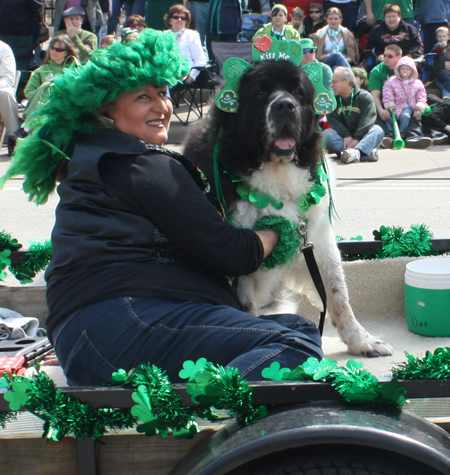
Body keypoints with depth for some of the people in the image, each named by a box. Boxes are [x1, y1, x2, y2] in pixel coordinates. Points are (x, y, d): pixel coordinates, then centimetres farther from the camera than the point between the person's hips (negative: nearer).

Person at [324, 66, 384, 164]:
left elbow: (367, 120, -13)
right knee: (327, 134, -25)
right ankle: (366, 153, -44)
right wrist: (346, 135, -22)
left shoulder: (365, 96, 0)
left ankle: (356, 152, -58)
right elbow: (333, 120, -5)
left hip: (362, 136, -2)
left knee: (377, 130, -28)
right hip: (343, 137, 2)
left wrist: (357, 139, -26)